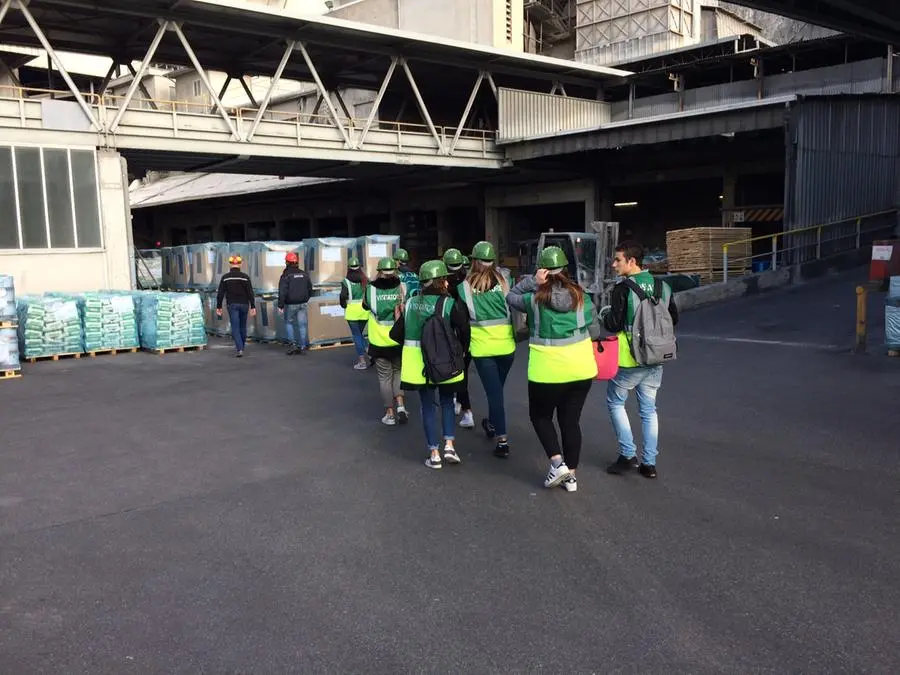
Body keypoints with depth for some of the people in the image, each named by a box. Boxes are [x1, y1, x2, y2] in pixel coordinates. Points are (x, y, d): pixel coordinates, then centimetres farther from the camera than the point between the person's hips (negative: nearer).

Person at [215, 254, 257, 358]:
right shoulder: (245, 277, -4)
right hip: (244, 304, 1)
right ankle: (242, 346, 30)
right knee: (243, 326, 16)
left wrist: (218, 306, 5)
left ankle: (239, 349, -18)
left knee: (235, 327, -3)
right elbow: (250, 293, -7)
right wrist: (253, 307, -5)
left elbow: (220, 293, -2)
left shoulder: (225, 277, -3)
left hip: (232, 305, -1)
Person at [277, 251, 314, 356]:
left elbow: (282, 292, -15)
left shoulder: (286, 275, -11)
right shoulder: (304, 274, 7)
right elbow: (310, 289, 15)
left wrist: (280, 305, -10)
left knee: (289, 323, 13)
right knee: (302, 324, 5)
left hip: (290, 305, -4)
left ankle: (293, 344, 3)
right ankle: (303, 347, 5)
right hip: (302, 304, 4)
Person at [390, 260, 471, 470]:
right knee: (447, 402, 20)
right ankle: (449, 446, 9)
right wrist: (461, 352, 0)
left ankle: (434, 454, 12)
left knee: (428, 406, 13)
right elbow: (464, 331, -19)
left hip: (418, 364, 2)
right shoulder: (450, 304, -12)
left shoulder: (411, 303, 0)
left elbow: (396, 334, 3)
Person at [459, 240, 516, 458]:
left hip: (482, 349, -2)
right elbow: (513, 310, 2)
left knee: (494, 392, 3)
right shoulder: (503, 282, -3)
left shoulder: (465, 287, -6)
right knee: (497, 388, 22)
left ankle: (503, 440, -1)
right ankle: (491, 424, 42)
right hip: (506, 346, 2)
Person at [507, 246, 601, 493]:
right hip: (582, 369, 4)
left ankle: (557, 462, 3)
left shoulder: (535, 299, -10)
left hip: (548, 371, -3)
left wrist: (533, 282, -5)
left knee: (540, 416, 18)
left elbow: (511, 297, 9)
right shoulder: (581, 296, -1)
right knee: (571, 421, 14)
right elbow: (595, 332, 6)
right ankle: (570, 475, 20)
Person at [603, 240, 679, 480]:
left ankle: (628, 455, 8)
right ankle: (649, 463, 16)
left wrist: (605, 313, 3)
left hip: (628, 360, -6)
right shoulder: (662, 287, 3)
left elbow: (614, 325, -17)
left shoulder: (622, 290, -16)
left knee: (615, 402, 13)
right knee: (649, 409, 14)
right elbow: (673, 320, 9)